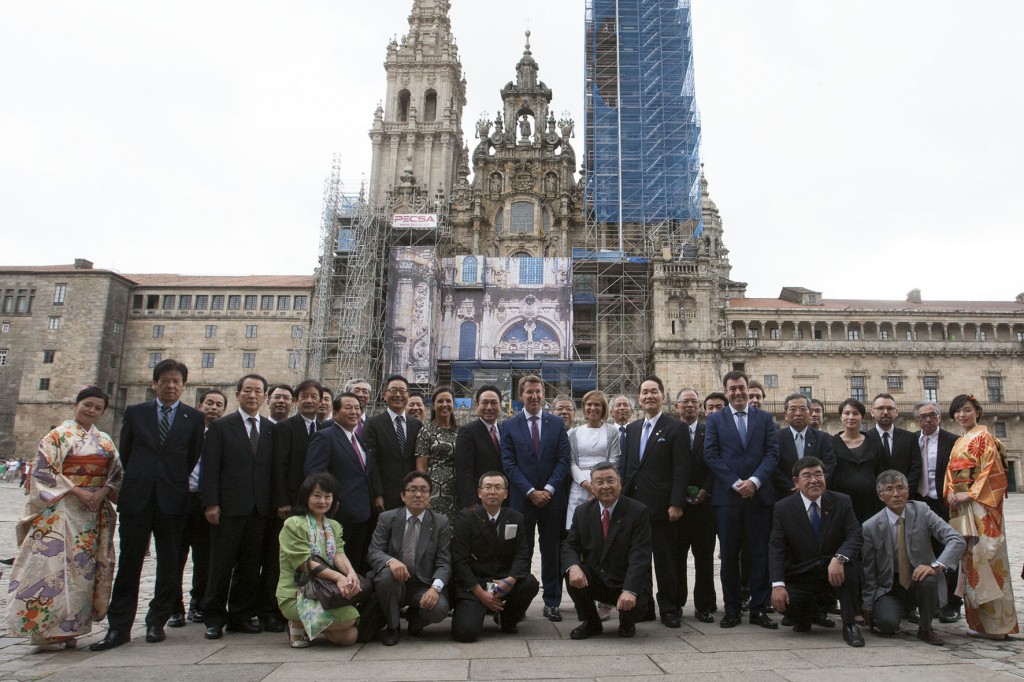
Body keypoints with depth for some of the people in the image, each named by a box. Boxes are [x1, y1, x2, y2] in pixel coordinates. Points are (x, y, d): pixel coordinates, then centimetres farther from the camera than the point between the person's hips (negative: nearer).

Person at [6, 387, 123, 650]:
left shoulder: (104, 441, 13)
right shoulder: (58, 436, -1)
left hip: (94, 513, 5)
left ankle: (69, 628, 13)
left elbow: (115, 473, 11)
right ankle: (47, 631, 0)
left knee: (83, 568, 4)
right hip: (61, 510, -5)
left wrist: (102, 492, -8)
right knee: (55, 563, -8)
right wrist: (77, 491, -15)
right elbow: (44, 472, -8)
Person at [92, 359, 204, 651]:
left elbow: (193, 457, 9)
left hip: (172, 499, 0)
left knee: (169, 564, 6)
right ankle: (118, 627, 10)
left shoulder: (194, 418, 3)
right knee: (128, 564, 3)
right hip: (136, 497, 1)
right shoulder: (135, 413, 7)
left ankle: (157, 622, 19)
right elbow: (125, 452, 13)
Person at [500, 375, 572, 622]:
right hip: (521, 498, -1)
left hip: (552, 497, 1)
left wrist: (548, 489, -10)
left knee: (551, 551, 7)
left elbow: (563, 460, 2)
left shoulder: (557, 424, 7)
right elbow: (509, 464, -2)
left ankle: (552, 602, 15)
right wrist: (530, 491, -12)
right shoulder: (509, 426, 3)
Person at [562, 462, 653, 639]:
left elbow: (639, 555, -20)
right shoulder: (582, 511, 1)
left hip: (627, 584, -2)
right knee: (573, 576, -26)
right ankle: (591, 623, 2)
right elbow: (570, 545, -2)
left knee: (634, 606, -31)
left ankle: (626, 622, 10)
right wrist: (573, 566, -27)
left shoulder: (638, 511, -11)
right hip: (594, 580, 3)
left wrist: (630, 590, -34)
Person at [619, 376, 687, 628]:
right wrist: (624, 499, 8)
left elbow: (681, 469, -8)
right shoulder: (632, 429, 14)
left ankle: (670, 609, 14)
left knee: (666, 559, 3)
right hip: (634, 503, 5)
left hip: (661, 506, -5)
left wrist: (676, 503, -15)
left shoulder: (675, 428, -3)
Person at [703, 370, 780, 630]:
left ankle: (759, 609, 12)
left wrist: (754, 481, -12)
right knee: (729, 555, 4)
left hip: (759, 495, 1)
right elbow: (710, 455, -1)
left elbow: (772, 453, 2)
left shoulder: (764, 418, 11)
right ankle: (731, 609, 13)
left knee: (759, 553, 3)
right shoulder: (715, 420, 8)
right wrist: (736, 483, -11)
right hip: (727, 495, -1)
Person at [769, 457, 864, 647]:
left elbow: (854, 537, -14)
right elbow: (776, 548, -10)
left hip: (835, 574, 0)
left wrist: (839, 558, -37)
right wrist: (778, 585, -25)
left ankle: (850, 625, -16)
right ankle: (808, 615, 13)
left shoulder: (842, 502, -2)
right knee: (781, 602, -25)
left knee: (848, 564, -32)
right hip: (800, 579, 1)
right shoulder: (783, 508, -4)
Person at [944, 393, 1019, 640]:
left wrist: (969, 494, -16)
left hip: (980, 505, -8)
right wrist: (950, 493, 1)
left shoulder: (984, 437, -4)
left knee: (983, 558, -8)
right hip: (961, 507, 8)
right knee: (969, 559, 8)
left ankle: (996, 623, -1)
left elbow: (991, 471, -12)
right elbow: (951, 472, 18)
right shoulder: (958, 442, 18)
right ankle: (979, 620, 13)